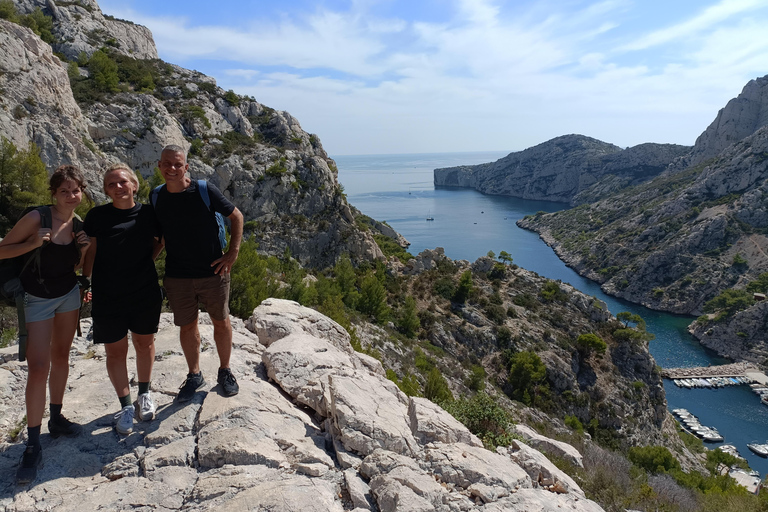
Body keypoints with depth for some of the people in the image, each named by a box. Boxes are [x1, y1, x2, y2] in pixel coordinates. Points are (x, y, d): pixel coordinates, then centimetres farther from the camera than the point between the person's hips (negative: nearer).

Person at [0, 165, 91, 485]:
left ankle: (56, 419, 31)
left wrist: (84, 249, -12)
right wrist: (34, 243, -25)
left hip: (69, 295, 5)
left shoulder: (80, 224, -2)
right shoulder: (37, 218, -17)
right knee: (39, 368, -8)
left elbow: (77, 268, 7)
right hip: (38, 299, -5)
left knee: (61, 357, 15)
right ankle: (33, 445, 1)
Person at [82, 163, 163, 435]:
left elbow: (158, 241, 15)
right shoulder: (97, 216, -5)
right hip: (108, 297, -1)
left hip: (145, 293, 1)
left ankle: (144, 395, 34)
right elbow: (90, 252, 1)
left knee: (144, 343, 14)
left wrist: (145, 261, 2)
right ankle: (126, 406, 21)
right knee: (115, 351, 6)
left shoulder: (147, 213, -2)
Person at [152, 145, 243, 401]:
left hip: (212, 273, -2)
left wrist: (232, 253, -8)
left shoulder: (205, 191, -10)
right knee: (187, 326, 12)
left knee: (221, 322, 10)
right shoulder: (157, 196, 1)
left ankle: (225, 371, 31)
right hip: (177, 277, 3)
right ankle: (194, 375, 32)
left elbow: (236, 216, -2)